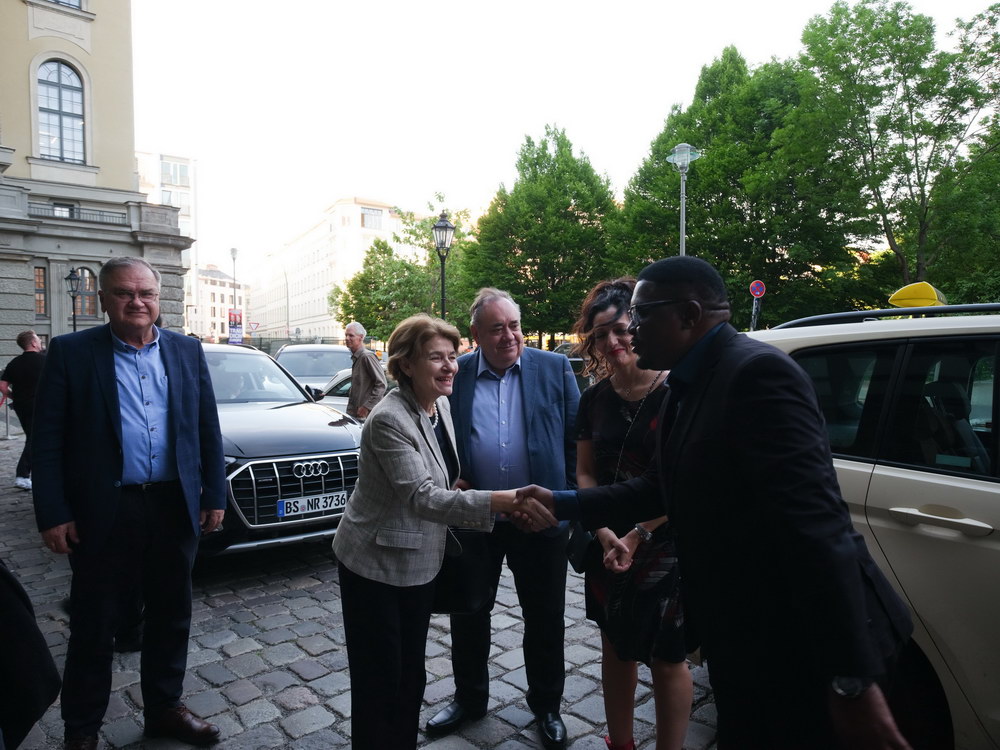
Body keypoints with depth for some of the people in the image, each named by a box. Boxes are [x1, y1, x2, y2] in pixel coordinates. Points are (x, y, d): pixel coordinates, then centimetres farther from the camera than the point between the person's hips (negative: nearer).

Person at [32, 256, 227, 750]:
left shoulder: (187, 352, 5)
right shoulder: (71, 353, -3)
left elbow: (207, 429, 6)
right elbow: (47, 440, -5)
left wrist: (214, 496, 3)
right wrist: (52, 514, -10)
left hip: (175, 508, 3)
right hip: (103, 513, -3)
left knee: (170, 618, 16)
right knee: (94, 626, 12)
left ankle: (164, 708, 36)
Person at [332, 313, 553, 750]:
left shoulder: (441, 406, 1)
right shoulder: (389, 420, -24)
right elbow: (422, 497, -34)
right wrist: (500, 501, -43)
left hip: (420, 563, 7)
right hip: (376, 566, -7)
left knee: (411, 673, 19)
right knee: (379, 681, 7)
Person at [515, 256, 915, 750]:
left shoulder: (756, 372, -23)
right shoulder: (689, 386, 7)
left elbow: (815, 526, -28)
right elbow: (662, 488, 13)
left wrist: (852, 679, -28)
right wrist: (562, 504, 10)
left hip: (794, 643, -9)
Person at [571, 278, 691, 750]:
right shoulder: (594, 399, 1)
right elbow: (585, 474, 3)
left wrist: (638, 536, -16)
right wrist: (606, 535, -10)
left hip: (665, 547, -4)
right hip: (609, 546, 5)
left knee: (666, 659, 9)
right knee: (616, 649, 18)